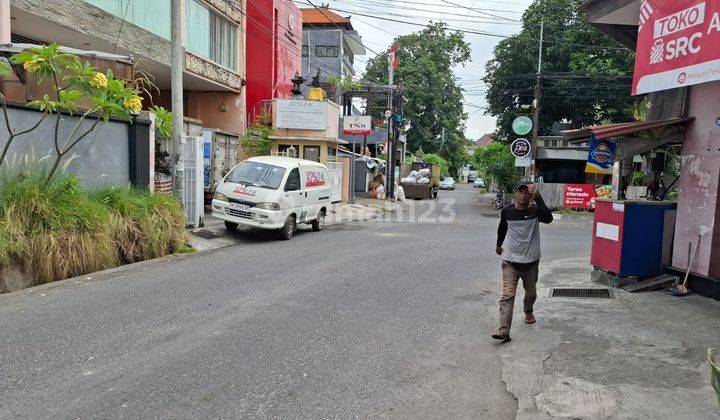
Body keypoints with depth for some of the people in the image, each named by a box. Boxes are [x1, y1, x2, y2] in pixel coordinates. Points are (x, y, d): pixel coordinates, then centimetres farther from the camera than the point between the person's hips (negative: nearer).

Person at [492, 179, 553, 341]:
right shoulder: (507, 211, -3)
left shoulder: (535, 210, -9)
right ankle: (504, 330, -17)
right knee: (508, 294, -13)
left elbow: (548, 218, -33)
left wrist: (537, 197, -37)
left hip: (531, 261, 1)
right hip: (510, 261, 0)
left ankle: (528, 311, 52)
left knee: (531, 293, 20)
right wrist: (499, 245, 30)